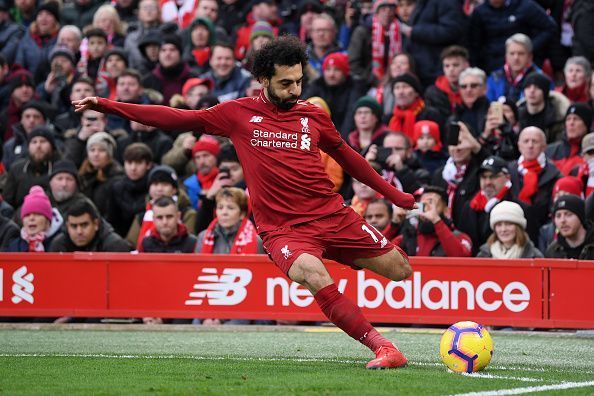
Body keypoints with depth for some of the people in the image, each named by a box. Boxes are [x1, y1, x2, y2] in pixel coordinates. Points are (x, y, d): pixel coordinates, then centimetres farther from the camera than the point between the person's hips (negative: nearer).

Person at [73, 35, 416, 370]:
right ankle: (382, 348, -29)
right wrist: (107, 105, 3)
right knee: (315, 275, -33)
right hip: (282, 228, -4)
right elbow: (178, 119, 7)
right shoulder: (239, 114, 4)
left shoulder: (313, 116, 9)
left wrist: (394, 194, 28)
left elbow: (346, 156, 24)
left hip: (333, 215, 4)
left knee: (401, 269, -1)